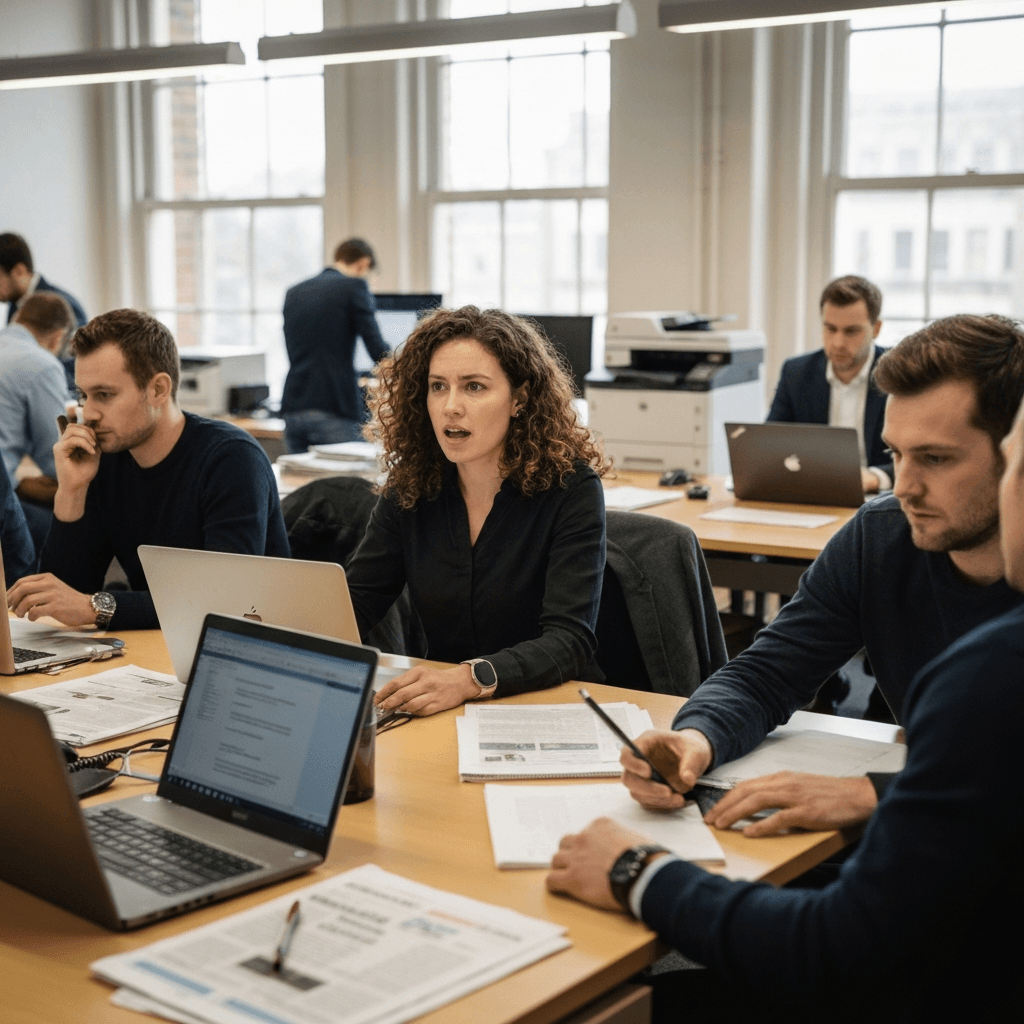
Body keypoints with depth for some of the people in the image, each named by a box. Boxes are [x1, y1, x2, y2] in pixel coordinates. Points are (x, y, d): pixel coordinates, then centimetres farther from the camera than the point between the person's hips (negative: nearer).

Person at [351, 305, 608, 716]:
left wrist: (470, 678, -37)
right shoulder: (410, 485, 4)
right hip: (440, 713, 5)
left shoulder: (571, 487, -10)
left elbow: (570, 640, -19)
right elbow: (353, 602, 4)